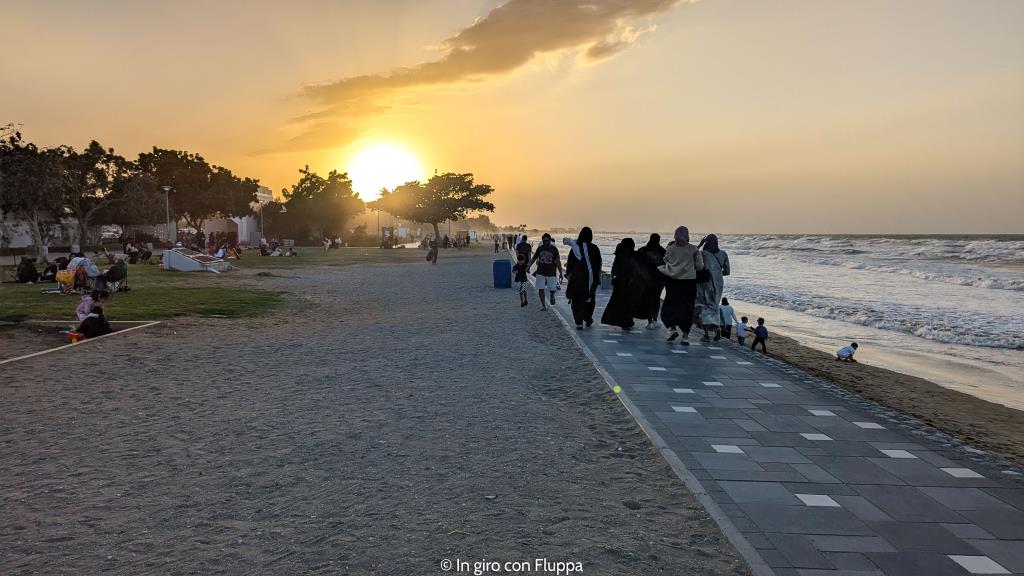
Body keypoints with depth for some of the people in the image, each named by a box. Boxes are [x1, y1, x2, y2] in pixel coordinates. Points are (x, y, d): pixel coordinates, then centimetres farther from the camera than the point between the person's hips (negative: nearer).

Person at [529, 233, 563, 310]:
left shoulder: (554, 249, -4)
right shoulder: (540, 248, 4)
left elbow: (558, 262, -3)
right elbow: (534, 258, 17)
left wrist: (561, 273, -6)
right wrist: (528, 267, 17)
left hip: (551, 273, -2)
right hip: (540, 273, 2)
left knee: (552, 289, -1)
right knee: (541, 289, -3)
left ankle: (552, 295, 35)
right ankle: (543, 305, 9)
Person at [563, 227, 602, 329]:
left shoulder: (575, 248, -7)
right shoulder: (595, 249, -4)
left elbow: (570, 263, -3)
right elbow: (599, 265, 1)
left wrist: (568, 274, 9)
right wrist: (598, 279, 10)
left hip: (577, 278, -1)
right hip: (591, 278, 2)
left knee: (577, 300, 5)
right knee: (590, 299, 19)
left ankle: (579, 322, -3)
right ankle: (588, 319, 30)